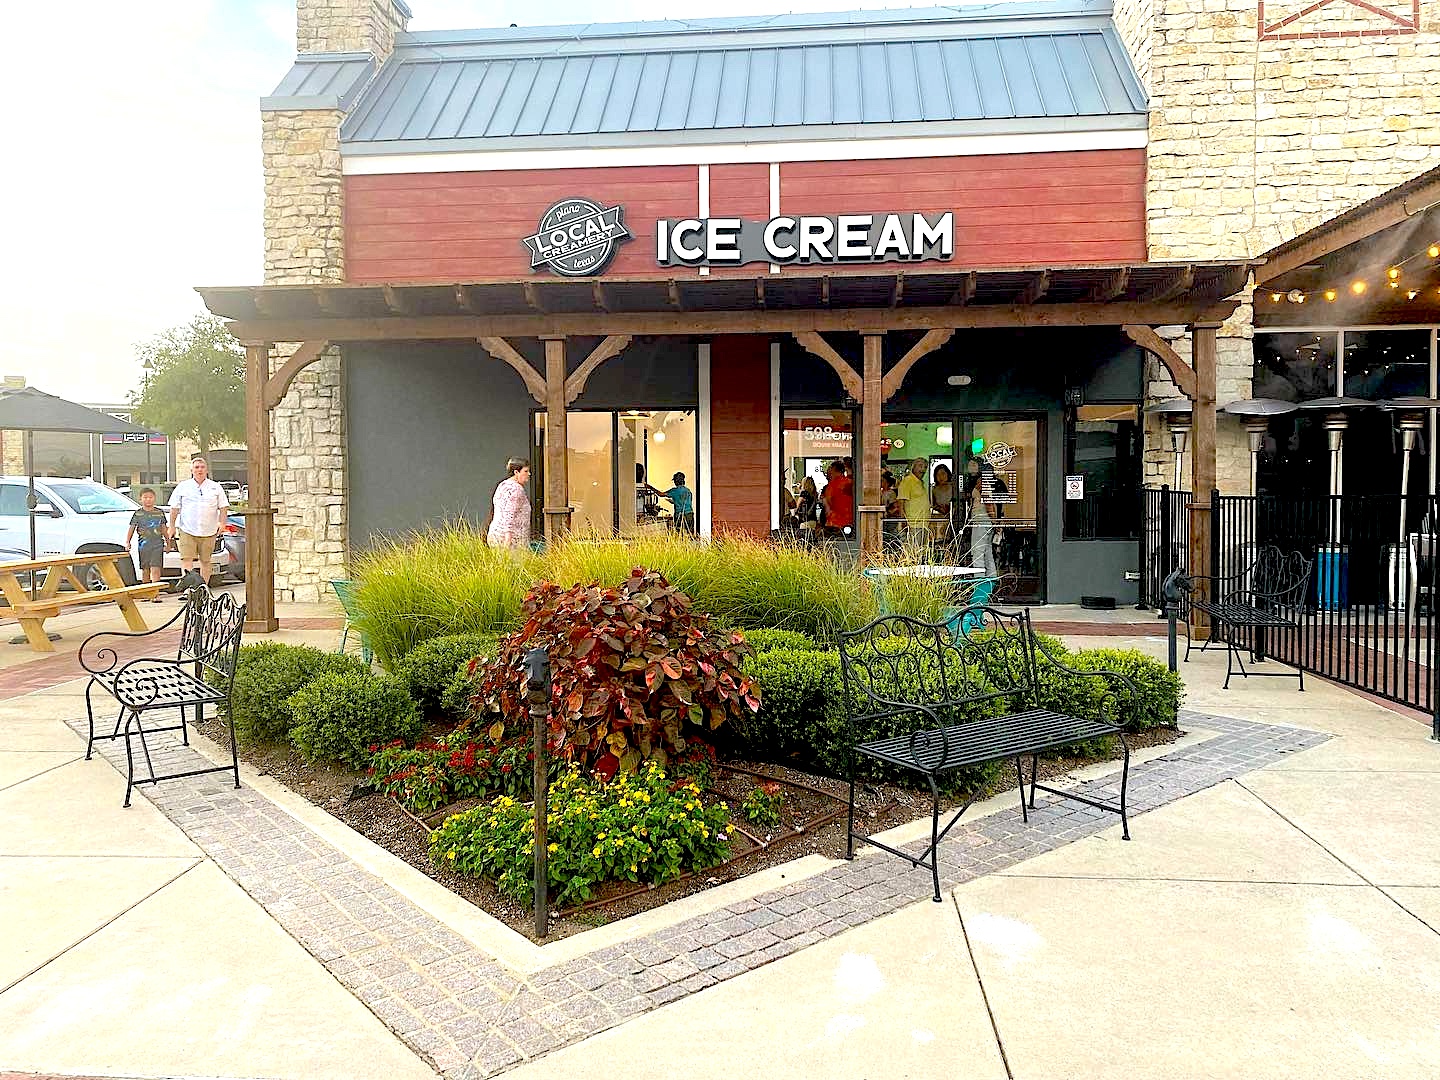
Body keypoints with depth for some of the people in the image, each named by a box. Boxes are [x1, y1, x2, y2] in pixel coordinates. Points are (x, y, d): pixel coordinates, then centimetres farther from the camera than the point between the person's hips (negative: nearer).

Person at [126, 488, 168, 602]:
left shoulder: (159, 513, 9)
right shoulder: (138, 514, 5)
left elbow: (164, 529, 16)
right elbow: (131, 528, 5)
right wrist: (127, 542, -5)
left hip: (157, 545, -1)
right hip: (143, 545, 1)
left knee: (155, 569, -11)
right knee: (145, 570, 8)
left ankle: (155, 594, -15)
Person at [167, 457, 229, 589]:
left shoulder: (216, 487, 10)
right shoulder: (182, 487, 9)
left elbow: (223, 507, 8)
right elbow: (174, 508, 10)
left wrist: (221, 522, -7)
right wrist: (172, 526, 5)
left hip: (208, 532, 1)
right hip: (187, 530, -1)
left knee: (205, 561, 5)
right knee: (186, 559, -12)